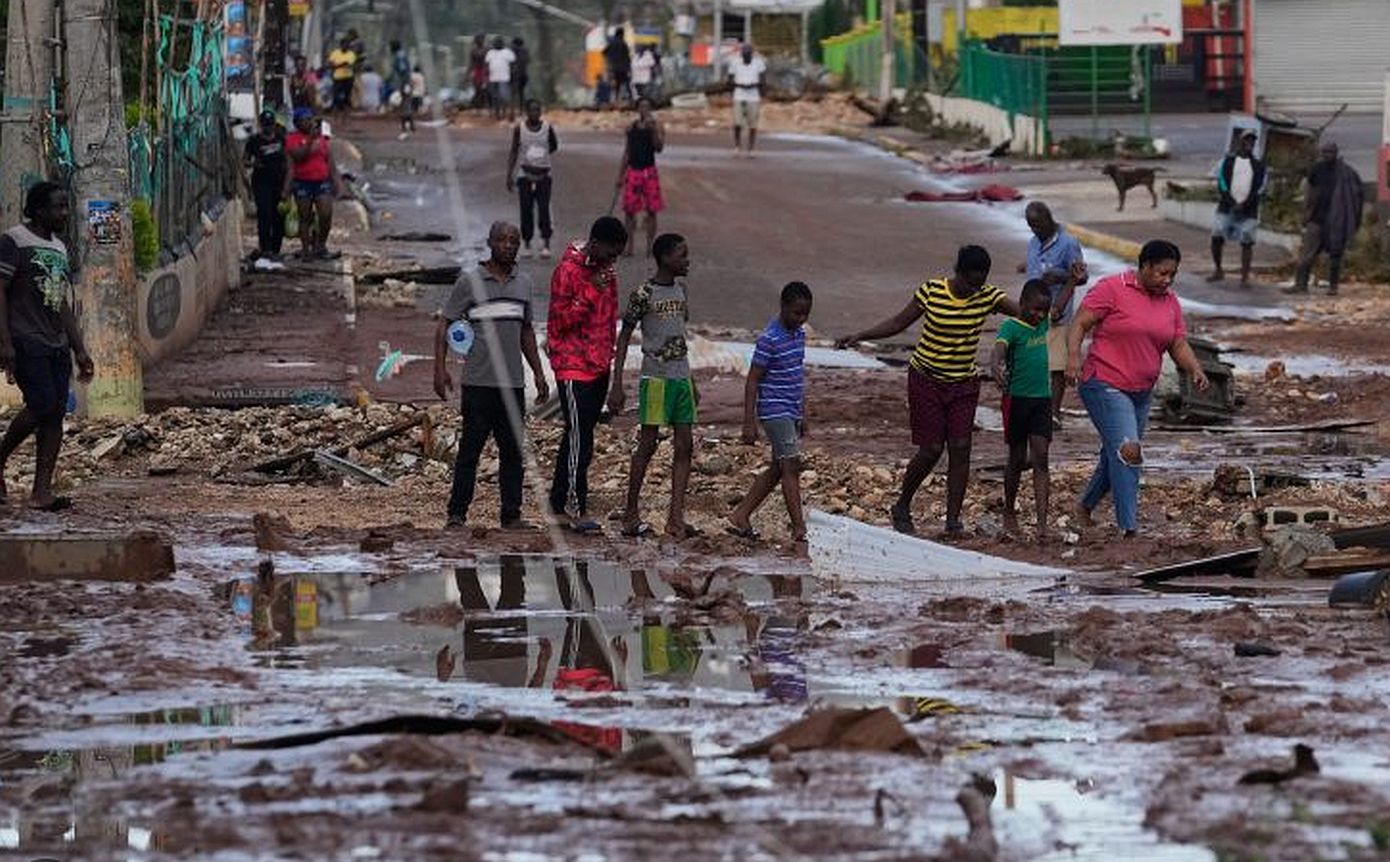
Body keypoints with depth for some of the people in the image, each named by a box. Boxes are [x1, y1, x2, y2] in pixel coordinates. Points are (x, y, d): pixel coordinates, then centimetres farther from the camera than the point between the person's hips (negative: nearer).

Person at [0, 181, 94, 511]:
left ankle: (42, 491, -1)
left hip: (57, 345, 8)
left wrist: (79, 350, 18)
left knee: (56, 412, -1)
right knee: (43, 406, -17)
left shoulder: (59, 248, 18)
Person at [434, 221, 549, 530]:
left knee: (513, 450, 4)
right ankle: (457, 513, 4)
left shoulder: (524, 283, 13)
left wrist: (539, 374, 20)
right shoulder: (470, 281, -2)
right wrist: (440, 369, -9)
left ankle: (512, 514, 9)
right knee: (470, 448, -2)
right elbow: (444, 325, 0)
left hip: (513, 383, 4)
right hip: (478, 383, -4)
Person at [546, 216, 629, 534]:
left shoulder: (606, 271, 10)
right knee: (579, 439, -9)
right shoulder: (568, 271, -14)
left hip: (599, 367, 8)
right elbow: (560, 321, -16)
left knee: (578, 436, 11)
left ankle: (559, 504, 18)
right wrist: (591, 293, -25)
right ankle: (575, 509, -7)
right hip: (573, 366, -8)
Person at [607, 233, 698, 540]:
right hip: (655, 377, -7)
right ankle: (631, 513, 6)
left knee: (684, 446, 1)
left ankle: (676, 517, 0)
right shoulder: (644, 294, -9)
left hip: (681, 377, 7)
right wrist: (617, 385, -11)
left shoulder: (681, 290, 12)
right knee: (648, 444, -3)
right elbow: (623, 337, -6)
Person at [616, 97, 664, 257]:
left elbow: (659, 148, -13)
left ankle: (650, 246, 6)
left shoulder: (655, 126, 1)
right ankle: (629, 246, 5)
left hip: (649, 171, -3)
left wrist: (653, 130, -23)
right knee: (630, 210, 0)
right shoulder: (631, 128, 11)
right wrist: (620, 175, 15)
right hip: (632, 171, 3)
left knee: (651, 211, -1)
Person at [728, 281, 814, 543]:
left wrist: (802, 415, 22)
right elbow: (752, 380, -15)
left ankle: (740, 517, 18)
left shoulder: (799, 334, 10)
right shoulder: (770, 339, -16)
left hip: (791, 411, 9)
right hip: (775, 411, -9)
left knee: (777, 470, 11)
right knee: (791, 466, -11)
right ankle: (799, 529, -11)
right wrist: (749, 423, -17)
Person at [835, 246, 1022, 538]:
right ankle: (902, 507, 19)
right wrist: (858, 336, -10)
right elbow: (899, 322, -3)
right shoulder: (932, 292, -14)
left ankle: (953, 519, 0)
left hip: (963, 383, 2)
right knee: (931, 449, -4)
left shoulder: (987, 296, -8)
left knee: (960, 448, -7)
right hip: (927, 380, -2)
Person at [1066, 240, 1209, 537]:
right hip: (1105, 386, -7)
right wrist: (1073, 355, -27)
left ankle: (1085, 507, 38)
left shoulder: (1170, 302, 11)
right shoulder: (1112, 289, -9)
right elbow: (1080, 324, -11)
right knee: (1127, 450, -19)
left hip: (1141, 391, 7)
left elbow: (1179, 345, 11)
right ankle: (1129, 528, -21)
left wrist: (1195, 370, -8)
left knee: (1115, 455, 15)